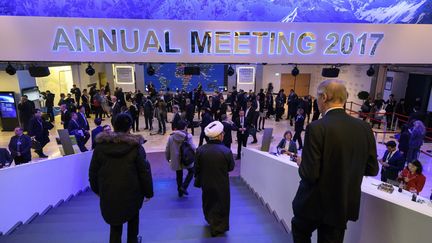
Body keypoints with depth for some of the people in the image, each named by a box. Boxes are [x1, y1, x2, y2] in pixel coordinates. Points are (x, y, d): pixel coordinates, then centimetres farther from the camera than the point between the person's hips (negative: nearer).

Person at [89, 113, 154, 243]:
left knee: (115, 225, 17)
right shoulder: (135, 146, -13)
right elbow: (144, 171, -10)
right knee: (133, 219, 25)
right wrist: (148, 191, 2)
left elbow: (93, 171, 4)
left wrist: (97, 189, 18)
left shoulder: (101, 145, -5)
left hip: (108, 194, 2)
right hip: (131, 193, -1)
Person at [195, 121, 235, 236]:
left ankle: (210, 220, 51)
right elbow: (231, 167, -9)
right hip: (221, 185, -3)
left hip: (206, 183, 3)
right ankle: (218, 228, 33)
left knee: (208, 203, 28)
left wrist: (198, 181, 8)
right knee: (220, 205, 19)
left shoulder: (200, 150, -18)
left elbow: (197, 168, -8)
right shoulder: (226, 151, -24)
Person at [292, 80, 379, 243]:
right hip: (345, 205, 5)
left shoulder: (316, 128, -23)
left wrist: (301, 164, -2)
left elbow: (310, 174, -23)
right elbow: (372, 169, 2)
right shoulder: (364, 128, -5)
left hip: (316, 203, -5)